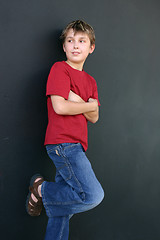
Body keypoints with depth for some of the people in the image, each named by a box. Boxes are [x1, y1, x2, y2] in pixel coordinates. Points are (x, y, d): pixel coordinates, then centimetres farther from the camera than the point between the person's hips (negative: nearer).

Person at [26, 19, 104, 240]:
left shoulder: (90, 81, 18)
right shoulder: (60, 69, -4)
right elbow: (60, 107, -16)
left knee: (63, 206, 11)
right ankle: (42, 190, 3)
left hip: (74, 147, 8)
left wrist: (76, 100, -9)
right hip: (62, 143, -8)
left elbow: (94, 117, 8)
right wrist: (89, 105, -2)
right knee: (93, 195, -15)